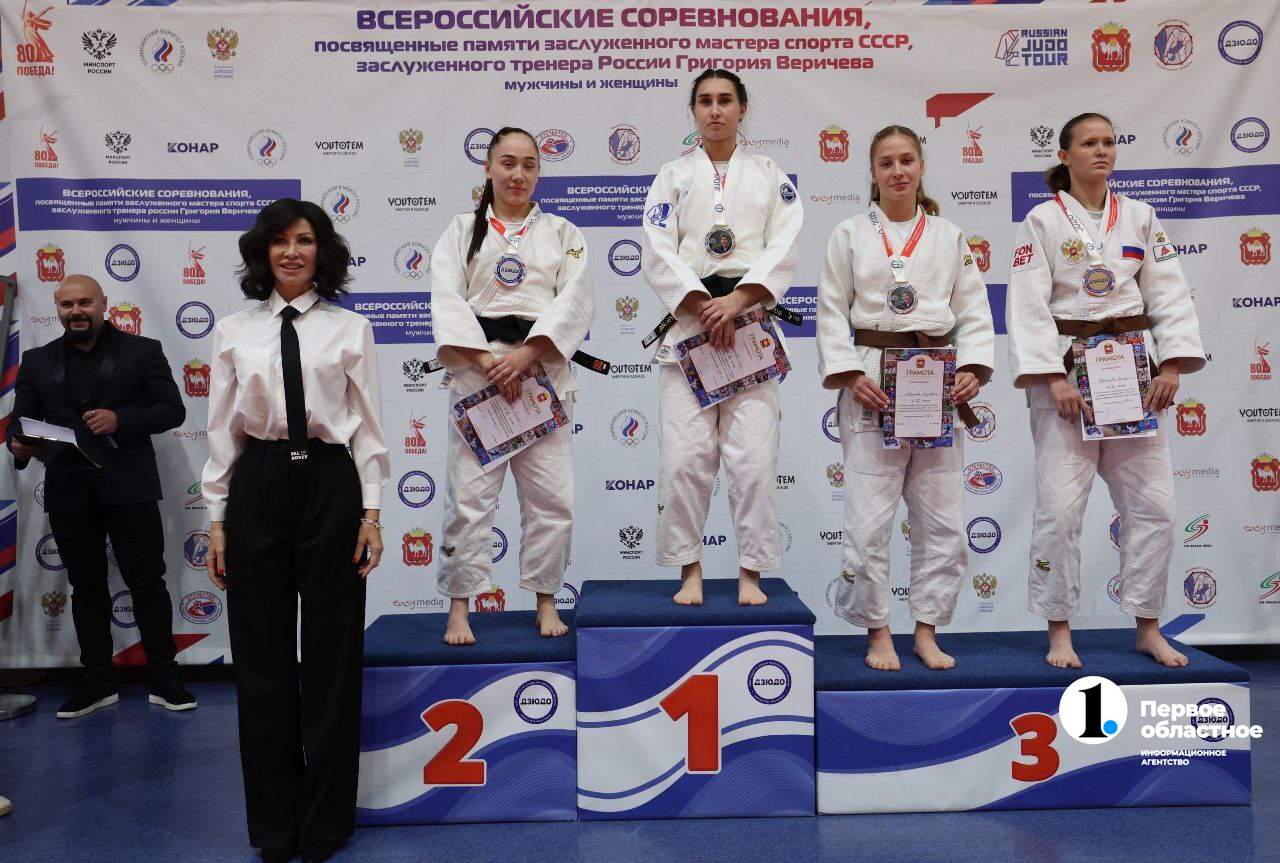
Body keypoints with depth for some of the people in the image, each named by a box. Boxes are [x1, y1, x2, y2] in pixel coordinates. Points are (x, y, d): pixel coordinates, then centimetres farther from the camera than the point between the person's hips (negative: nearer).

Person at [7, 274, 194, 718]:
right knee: (86, 586, 11)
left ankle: (164, 678, 10)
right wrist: (20, 446, -15)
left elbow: (172, 410, -2)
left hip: (128, 486, -3)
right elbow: (20, 419, 8)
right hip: (68, 490, 3)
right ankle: (98, 682, 21)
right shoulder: (37, 361, 13)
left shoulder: (142, 351, 4)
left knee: (147, 581, 0)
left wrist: (120, 419, -17)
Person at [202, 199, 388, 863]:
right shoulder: (235, 332, 7)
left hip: (329, 486, -1)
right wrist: (217, 518, 3)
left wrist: (371, 513, -5)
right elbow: (221, 430, 7)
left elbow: (368, 427, 1)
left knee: (332, 655, 6)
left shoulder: (350, 329, 3)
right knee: (262, 658, 7)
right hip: (256, 489, 2)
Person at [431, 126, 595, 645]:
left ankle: (545, 601, 16)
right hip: (477, 368, 0)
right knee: (469, 494, -1)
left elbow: (575, 301, -1)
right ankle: (458, 608, 10)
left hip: (542, 369, 1)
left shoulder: (562, 232, 13)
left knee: (550, 495, 1)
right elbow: (447, 301, 0)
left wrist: (525, 354, -13)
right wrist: (487, 360, -13)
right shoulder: (462, 230, 12)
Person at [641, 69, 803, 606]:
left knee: (753, 456, -4)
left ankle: (750, 573, 8)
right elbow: (658, 256, 0)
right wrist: (706, 308, -12)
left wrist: (737, 302, -15)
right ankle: (690, 571, 9)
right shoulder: (672, 178, 12)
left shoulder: (771, 178, 13)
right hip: (687, 322, 0)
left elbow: (784, 251, 0)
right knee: (684, 456, -5)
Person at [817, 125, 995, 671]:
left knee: (942, 518, 6)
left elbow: (974, 310, 9)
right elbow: (832, 312, 1)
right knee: (868, 518, -3)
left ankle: (926, 631, 21)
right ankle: (877, 632, 15)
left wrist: (972, 370, -7)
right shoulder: (850, 235, 5)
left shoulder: (949, 237, 12)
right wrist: (850, 376, -11)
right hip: (871, 384, -2)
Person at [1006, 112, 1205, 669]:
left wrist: (1172, 367, -6)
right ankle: (1059, 631, 9)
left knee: (1153, 504, 5)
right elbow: (1028, 306, -9)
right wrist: (1055, 379, -17)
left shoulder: (1140, 218, 11)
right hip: (1067, 368, -4)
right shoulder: (1042, 220, -1)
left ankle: (1148, 628, 20)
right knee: (1060, 507, -6)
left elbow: (1170, 296, 7)